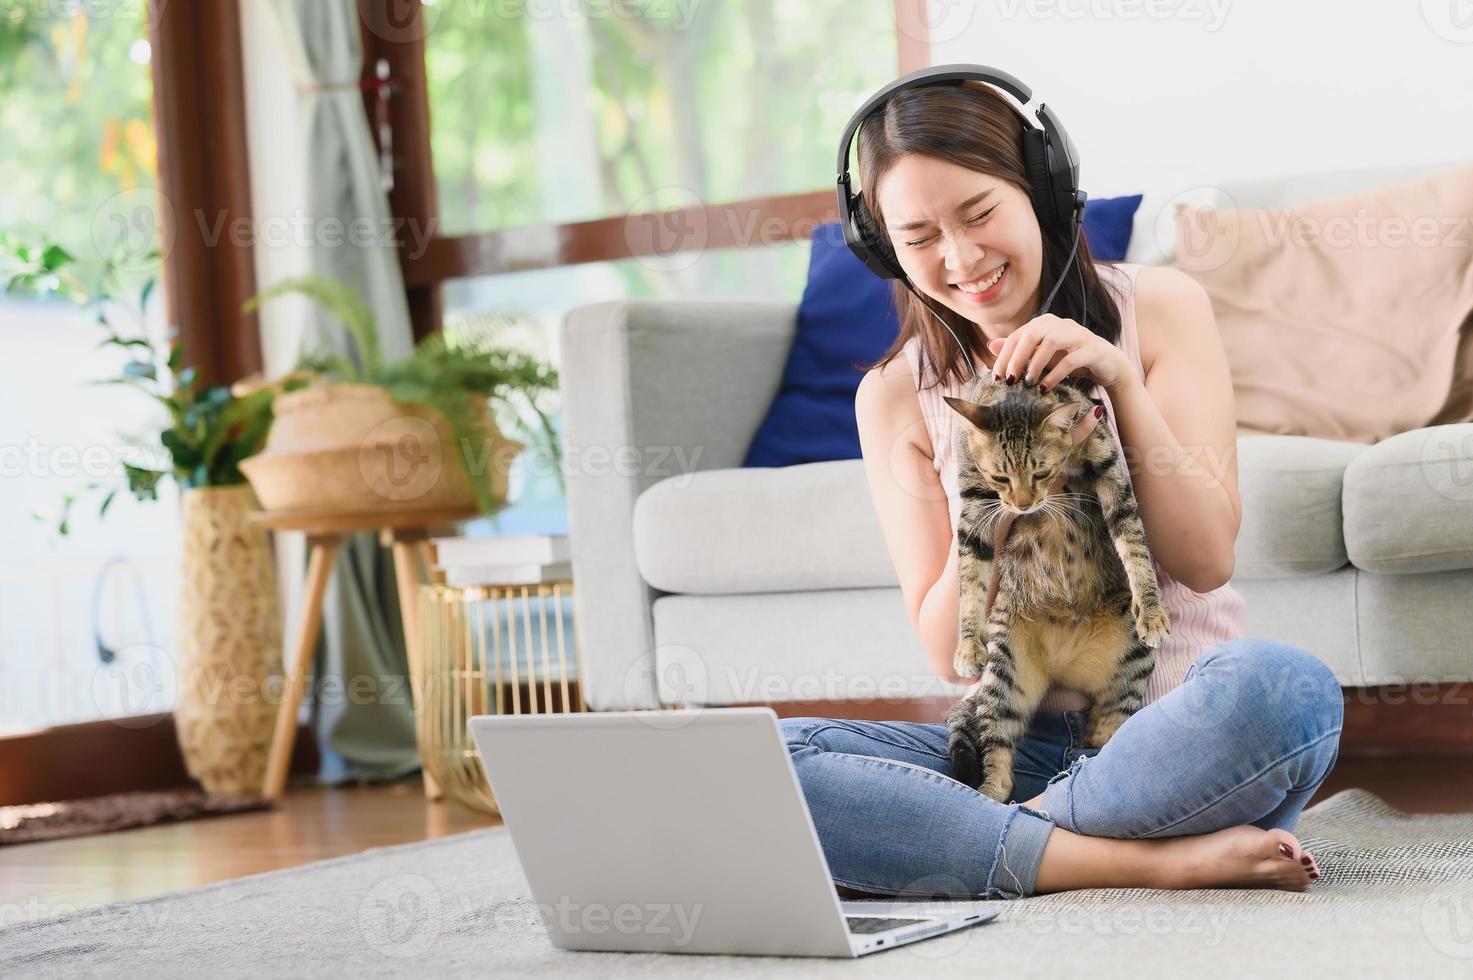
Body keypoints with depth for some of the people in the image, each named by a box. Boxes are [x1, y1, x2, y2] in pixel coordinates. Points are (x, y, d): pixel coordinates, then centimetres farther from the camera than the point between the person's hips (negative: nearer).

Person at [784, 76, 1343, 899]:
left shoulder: (1159, 307, 3)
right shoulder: (895, 396, 6)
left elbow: (1207, 560, -4)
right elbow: (951, 650, 1)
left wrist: (1123, 384, -16)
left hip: (1182, 733, -2)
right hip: (1020, 749, 2)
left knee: (1282, 684, -38)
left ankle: (1004, 839, -19)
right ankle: (1147, 859, -28)